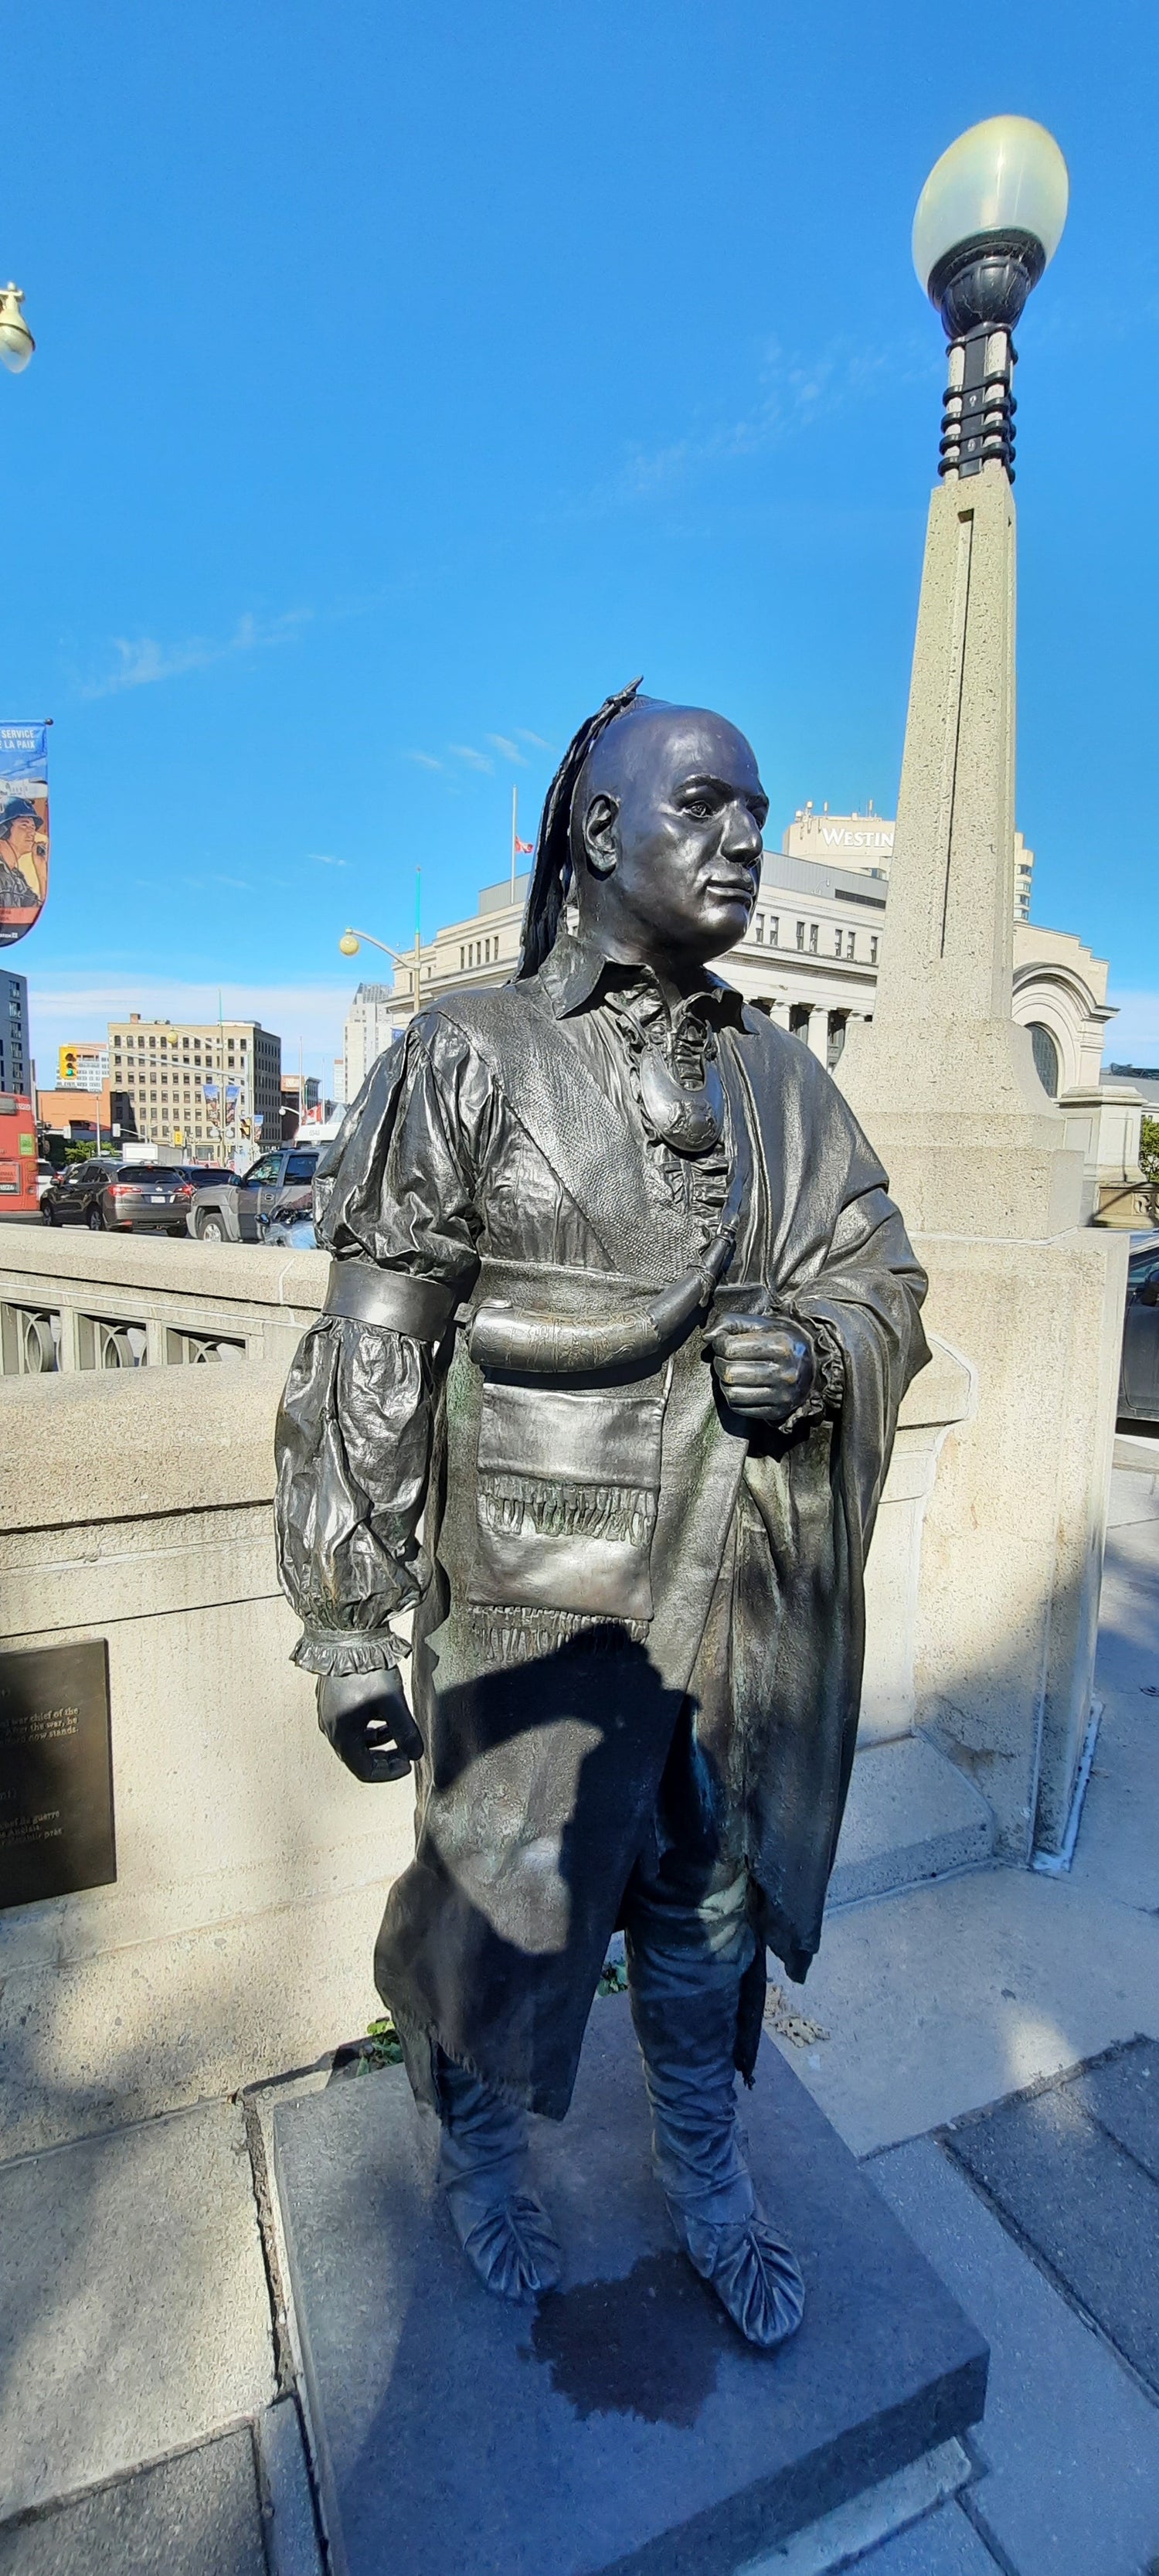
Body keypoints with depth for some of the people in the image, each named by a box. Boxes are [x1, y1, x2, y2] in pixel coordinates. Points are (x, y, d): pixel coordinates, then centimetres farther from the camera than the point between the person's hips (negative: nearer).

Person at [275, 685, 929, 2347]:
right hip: (539, 1604, -3)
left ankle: (707, 2181, 55)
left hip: (743, 1607, 4)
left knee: (708, 1913, 24)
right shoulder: (468, 1060, -8)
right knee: (503, 1907, 20)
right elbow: (370, 1360, -10)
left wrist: (820, 1349, -13)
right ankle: (480, 2160, 55)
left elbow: (886, 1280, 10)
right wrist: (343, 1620, -11)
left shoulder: (784, 1082, 5)